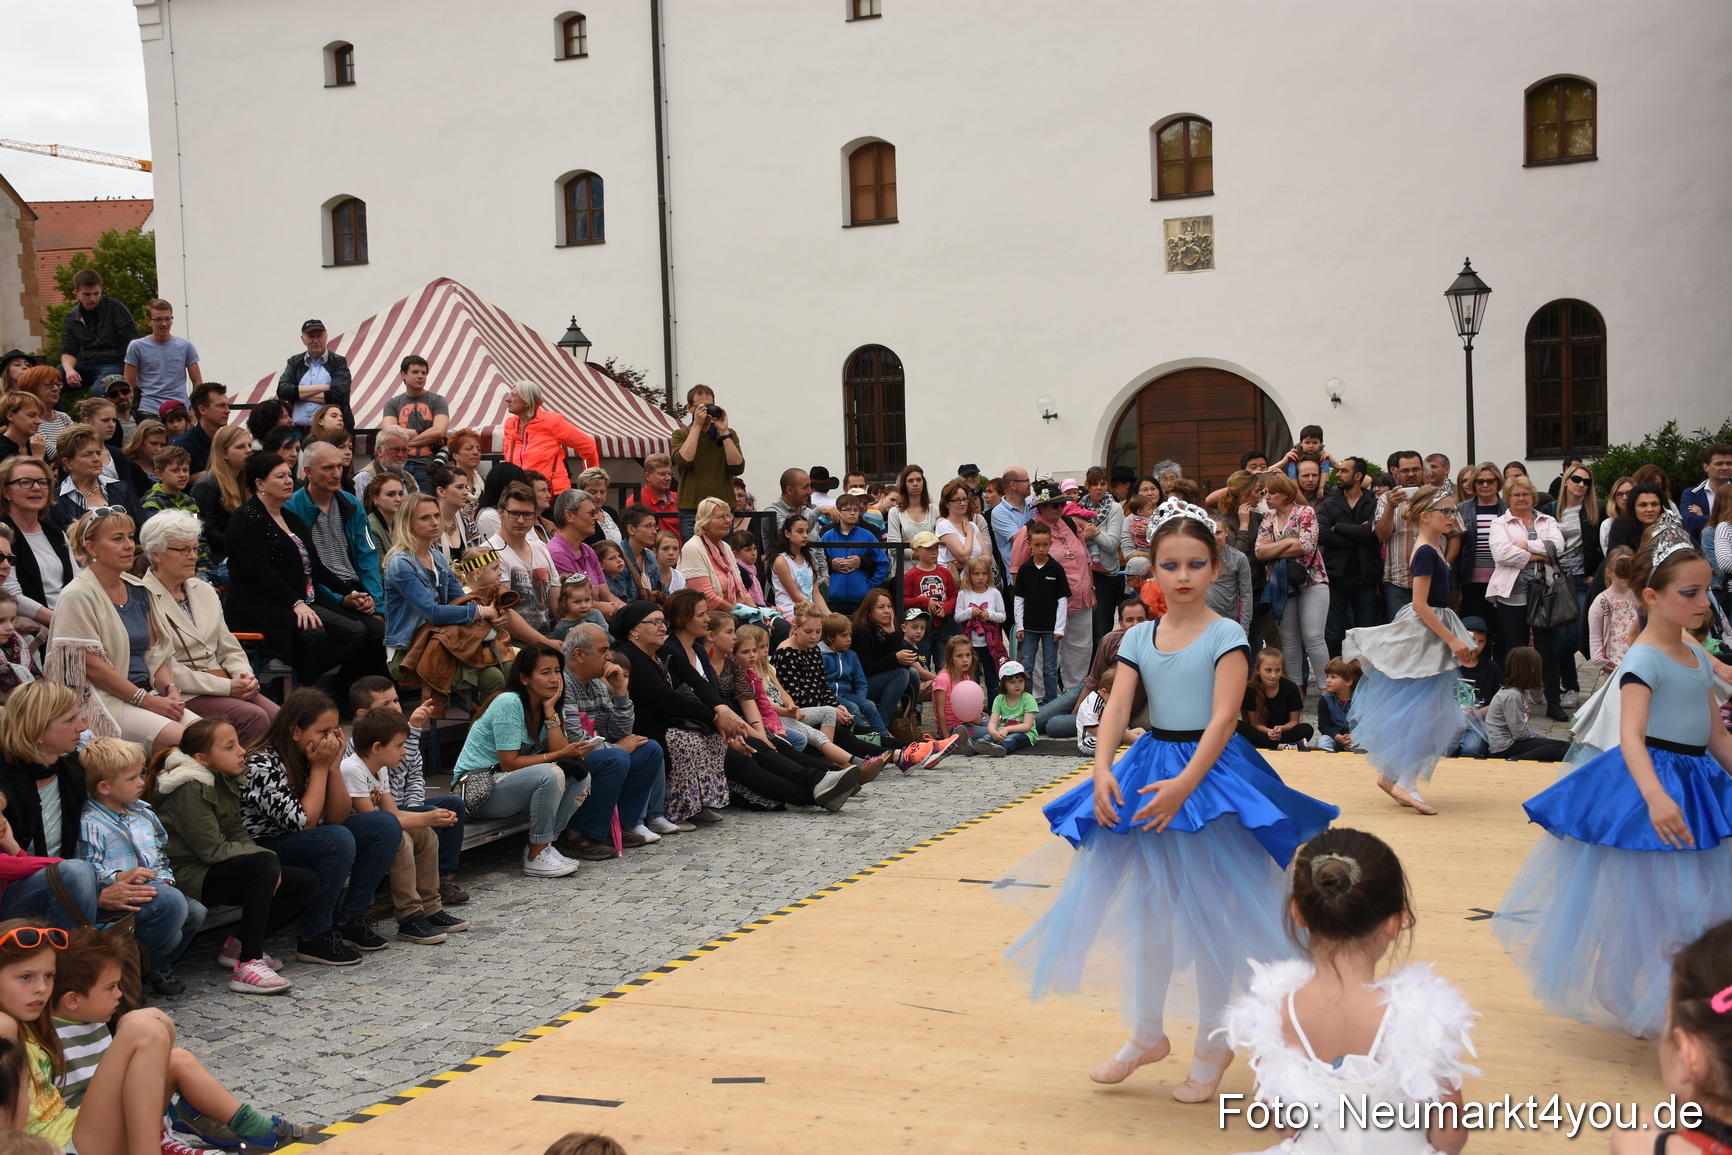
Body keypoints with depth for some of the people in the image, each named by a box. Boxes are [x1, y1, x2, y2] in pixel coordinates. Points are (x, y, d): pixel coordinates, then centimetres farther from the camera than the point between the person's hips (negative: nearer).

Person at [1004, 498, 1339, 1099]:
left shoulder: (1226, 636, -9)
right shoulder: (1139, 637, 4)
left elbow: (1223, 718, -19)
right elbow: (1116, 708, -5)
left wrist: (1184, 784, -30)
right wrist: (1102, 770, -22)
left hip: (1209, 771, -5)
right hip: (1148, 768, 5)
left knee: (1206, 913, 4)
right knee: (1144, 908, 13)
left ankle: (1213, 1044, 22)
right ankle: (1146, 1034, 30)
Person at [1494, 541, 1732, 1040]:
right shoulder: (1643, 659, -16)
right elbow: (1631, 737, -28)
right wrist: (1655, 797, -41)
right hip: (1652, 781, -8)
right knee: (1642, 903, 0)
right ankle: (1632, 1009, 16)